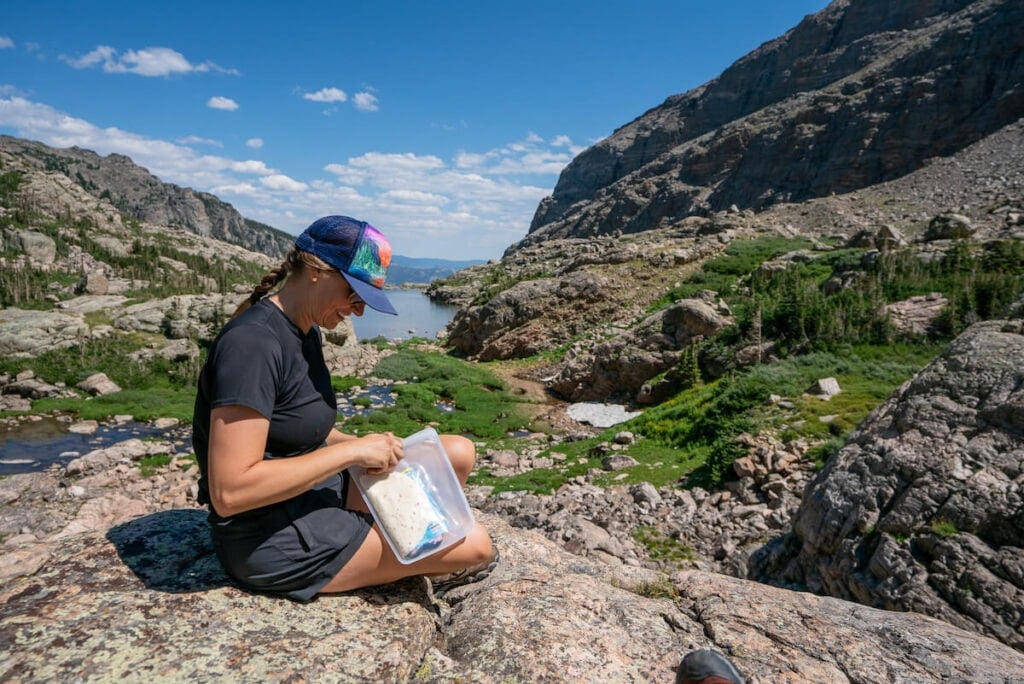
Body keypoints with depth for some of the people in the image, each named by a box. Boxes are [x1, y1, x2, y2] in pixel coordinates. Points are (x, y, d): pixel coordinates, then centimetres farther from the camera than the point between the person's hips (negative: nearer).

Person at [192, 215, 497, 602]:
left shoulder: (305, 332, 5)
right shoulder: (252, 343, -25)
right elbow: (229, 491, -28)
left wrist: (365, 446, -5)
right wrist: (352, 451, -25)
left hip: (316, 491, 9)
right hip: (274, 538, -9)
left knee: (459, 453, 2)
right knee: (476, 546, -10)